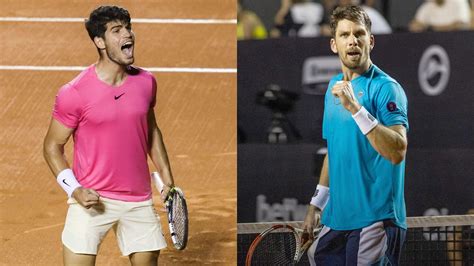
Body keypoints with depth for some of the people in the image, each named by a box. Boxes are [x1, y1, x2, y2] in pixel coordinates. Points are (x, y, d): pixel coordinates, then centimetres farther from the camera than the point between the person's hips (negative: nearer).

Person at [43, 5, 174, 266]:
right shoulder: (74, 93, -12)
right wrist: (75, 189, -16)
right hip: (91, 202, -4)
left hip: (139, 202, 4)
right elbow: (53, 146, -4)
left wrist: (167, 178, 14)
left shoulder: (146, 82, 3)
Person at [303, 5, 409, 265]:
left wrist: (355, 108, -29)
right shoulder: (334, 87, 14)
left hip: (375, 221, -7)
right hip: (337, 219, 7)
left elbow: (397, 152, -24)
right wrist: (316, 204, 22)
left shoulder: (386, 88, -10)